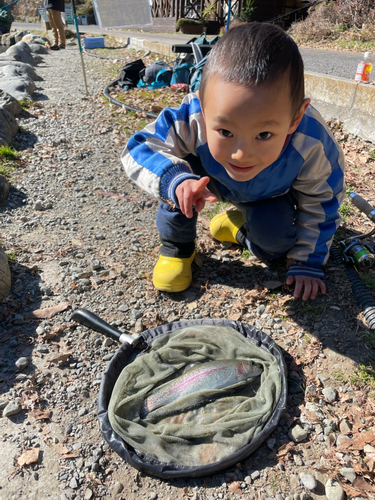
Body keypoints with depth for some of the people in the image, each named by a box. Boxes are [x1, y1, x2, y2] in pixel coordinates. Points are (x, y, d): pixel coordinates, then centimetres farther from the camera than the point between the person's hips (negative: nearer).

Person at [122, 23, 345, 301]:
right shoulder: (192, 120, -42)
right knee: (181, 165, -28)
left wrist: (307, 264, -15)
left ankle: (244, 228, 11)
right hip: (215, 181, 1)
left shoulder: (312, 145, -38)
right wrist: (175, 180, -52)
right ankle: (176, 245, -6)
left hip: (271, 196, 0)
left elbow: (320, 204, -21)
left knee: (272, 231, -28)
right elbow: (138, 150, -32)